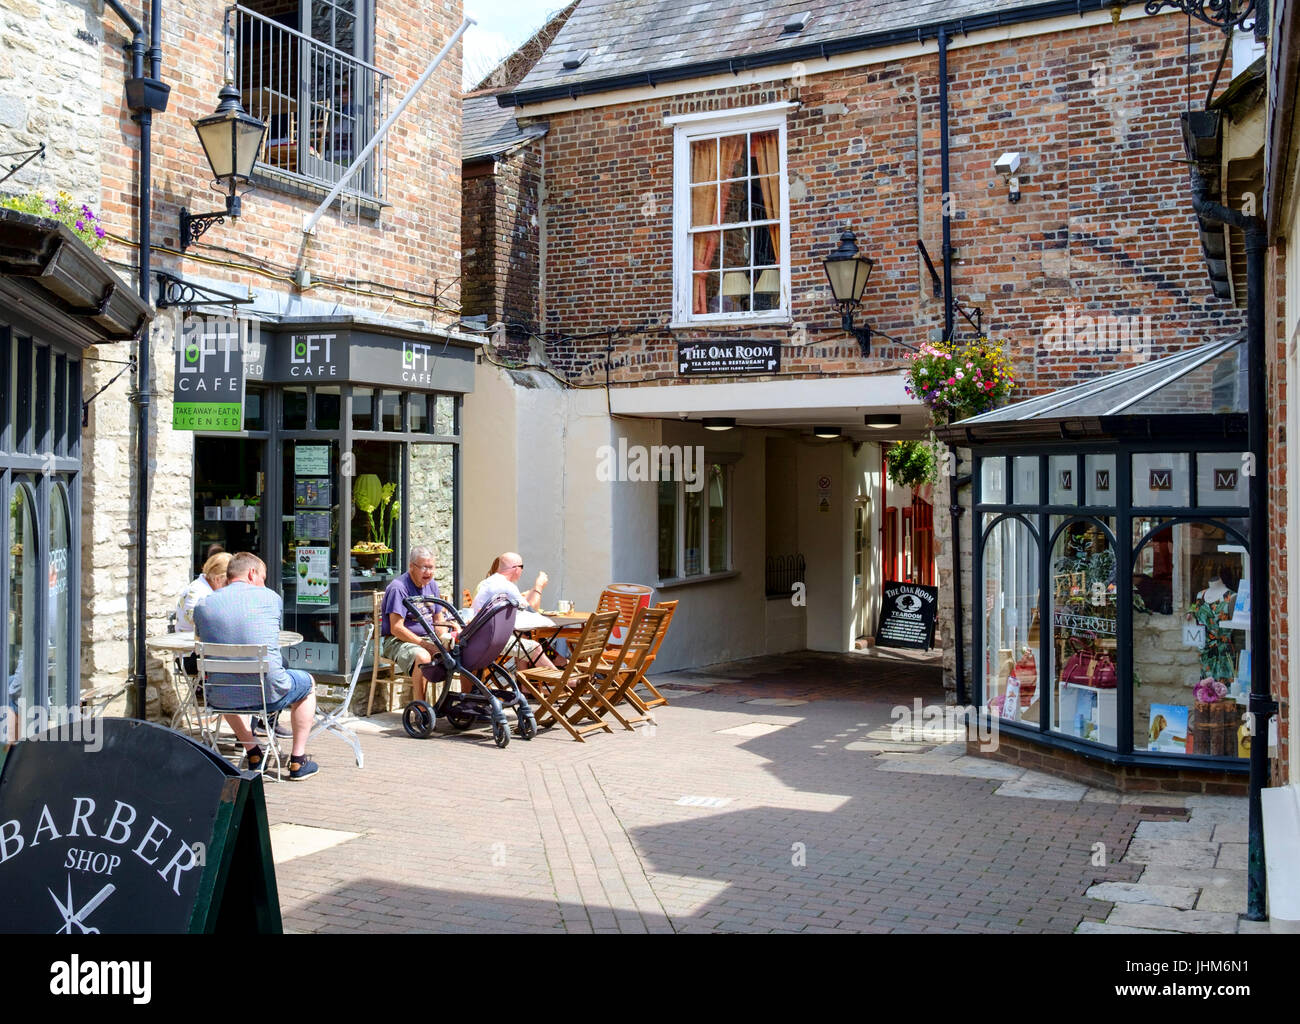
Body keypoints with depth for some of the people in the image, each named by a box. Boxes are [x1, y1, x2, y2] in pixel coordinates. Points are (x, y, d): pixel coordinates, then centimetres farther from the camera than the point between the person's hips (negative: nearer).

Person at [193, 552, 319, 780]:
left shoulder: (203, 605, 4)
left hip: (221, 700, 3)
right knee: (307, 682, 30)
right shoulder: (270, 597, 1)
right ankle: (298, 761, 26)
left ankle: (254, 755, 35)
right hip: (269, 697, -2)